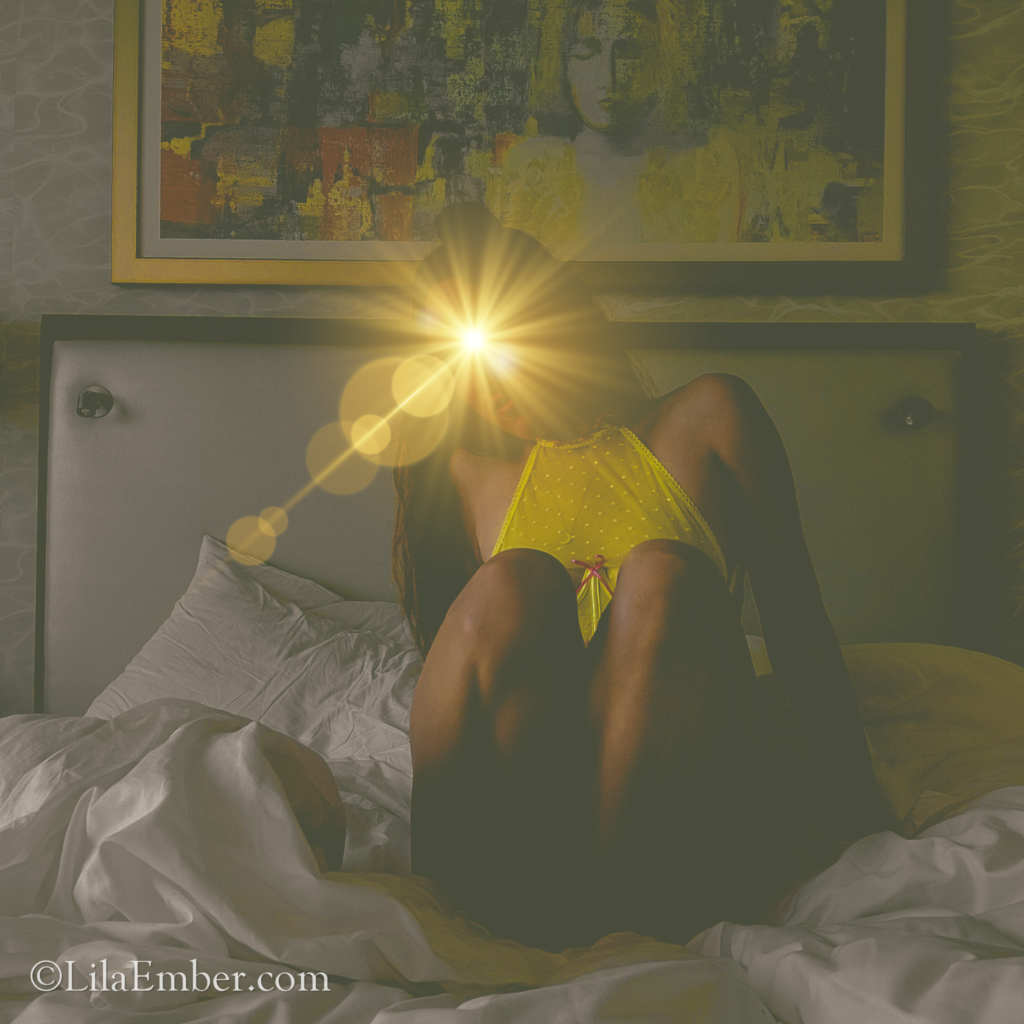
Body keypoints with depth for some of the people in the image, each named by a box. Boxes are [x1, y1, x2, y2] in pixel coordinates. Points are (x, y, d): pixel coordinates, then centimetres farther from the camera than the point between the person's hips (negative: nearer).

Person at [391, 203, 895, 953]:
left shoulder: (707, 418, 10)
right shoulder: (470, 473, 18)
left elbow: (799, 627, 8)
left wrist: (863, 822, 2)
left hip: (677, 830, -1)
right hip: (511, 828, 1)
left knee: (661, 577, -27)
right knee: (509, 586, -26)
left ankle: (598, 930, -30)